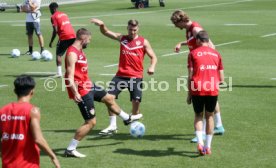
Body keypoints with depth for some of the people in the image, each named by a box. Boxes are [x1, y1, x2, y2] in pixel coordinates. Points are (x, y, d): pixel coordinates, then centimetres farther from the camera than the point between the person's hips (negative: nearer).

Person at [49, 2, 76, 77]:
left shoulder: (54, 17, -1)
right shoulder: (64, 14, 22)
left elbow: (55, 30, -9)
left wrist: (51, 42, -3)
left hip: (64, 37, -6)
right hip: (73, 35, 6)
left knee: (58, 54, 4)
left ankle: (59, 72, -9)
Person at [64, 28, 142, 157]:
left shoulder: (80, 51, 9)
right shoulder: (72, 53, -22)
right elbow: (70, 76, -29)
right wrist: (75, 93, -40)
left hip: (87, 85, 11)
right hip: (81, 90, -11)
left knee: (109, 98, 28)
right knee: (91, 122, -9)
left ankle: (127, 119, 55)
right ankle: (70, 150, -3)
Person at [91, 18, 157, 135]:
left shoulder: (143, 42, 3)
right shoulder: (122, 38, 9)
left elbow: (153, 57, 5)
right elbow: (105, 32, 4)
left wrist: (152, 67, -16)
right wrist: (101, 25, -18)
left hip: (136, 77, -2)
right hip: (121, 75, 2)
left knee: (136, 101, -7)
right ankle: (112, 126, -1)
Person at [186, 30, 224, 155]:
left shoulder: (193, 53, 4)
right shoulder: (216, 54, 12)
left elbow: (190, 76, -1)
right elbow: (221, 78, 11)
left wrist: (189, 94, 5)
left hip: (197, 90, -2)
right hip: (213, 90, 2)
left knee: (198, 116, 13)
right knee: (209, 116, 16)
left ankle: (200, 142, -6)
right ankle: (208, 147, 16)